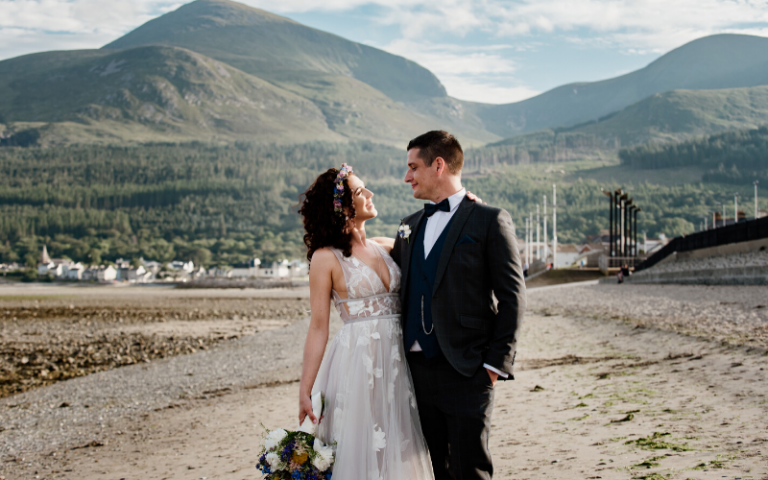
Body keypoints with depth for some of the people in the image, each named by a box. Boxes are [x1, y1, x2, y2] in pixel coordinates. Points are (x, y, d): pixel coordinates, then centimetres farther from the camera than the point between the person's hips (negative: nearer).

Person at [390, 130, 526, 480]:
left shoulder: (489, 221, -4)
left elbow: (512, 297, -6)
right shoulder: (410, 226, 16)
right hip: (417, 369, 6)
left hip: (466, 373, -6)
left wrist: (495, 363, -11)